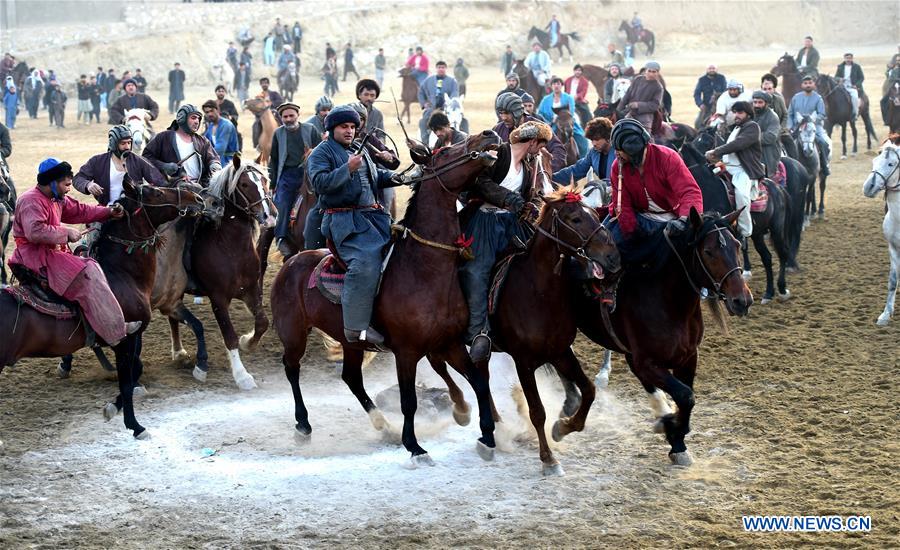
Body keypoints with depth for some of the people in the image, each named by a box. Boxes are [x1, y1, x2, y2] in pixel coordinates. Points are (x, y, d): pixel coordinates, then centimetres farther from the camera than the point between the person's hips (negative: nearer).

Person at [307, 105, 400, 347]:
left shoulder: (360, 151, 24)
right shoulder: (321, 153, 1)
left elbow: (377, 176, 32)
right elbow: (319, 183, -14)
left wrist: (395, 177, 12)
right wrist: (347, 169, -23)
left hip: (372, 214, 9)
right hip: (345, 219, -9)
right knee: (366, 260, -29)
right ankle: (355, 327, -27)